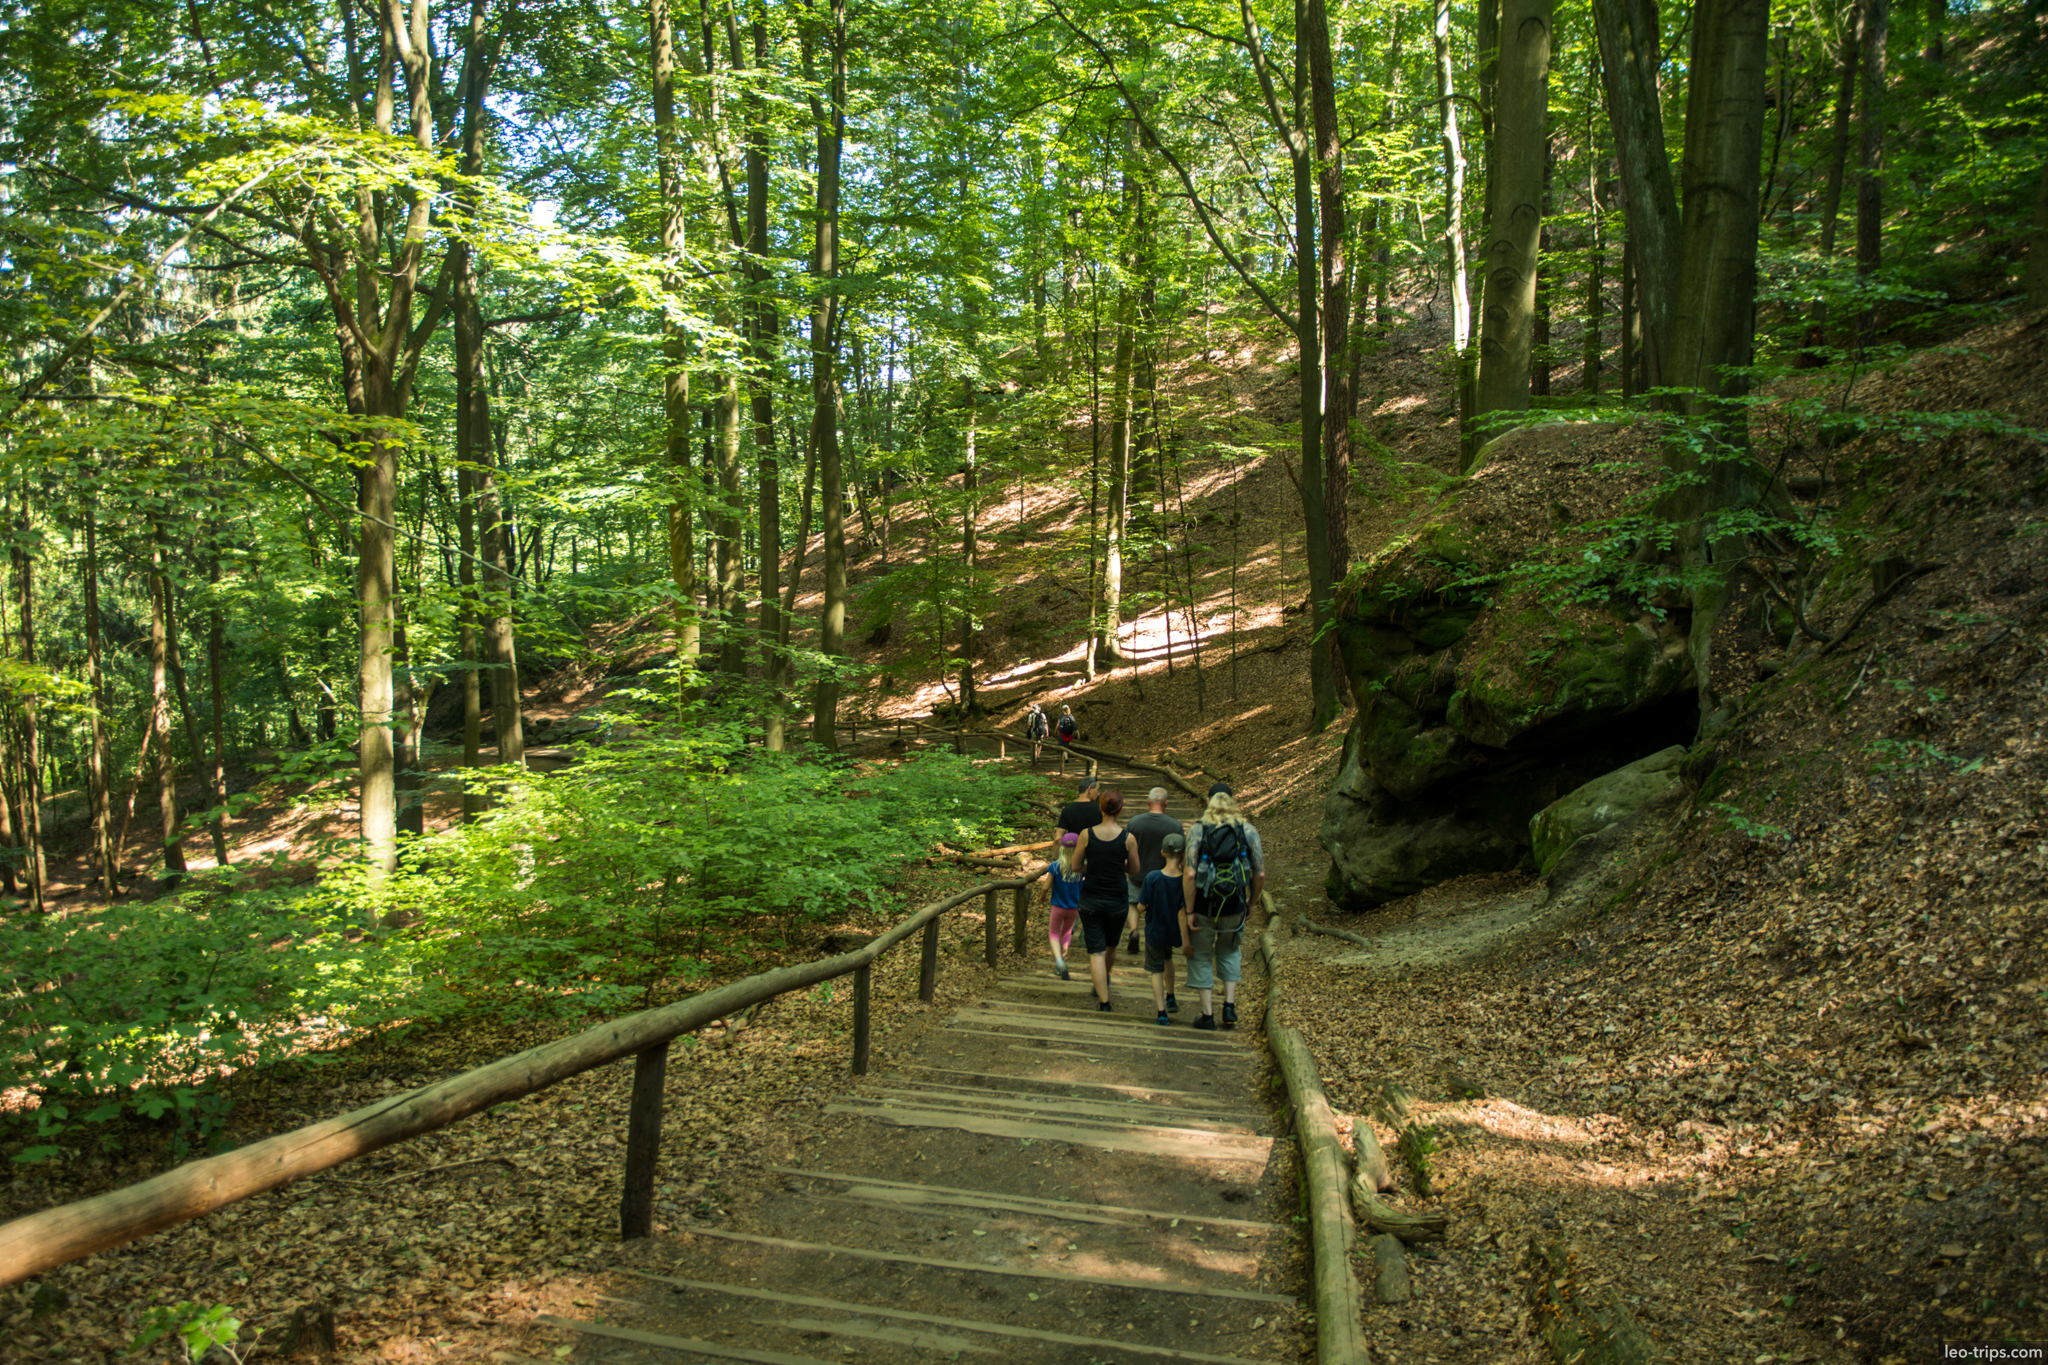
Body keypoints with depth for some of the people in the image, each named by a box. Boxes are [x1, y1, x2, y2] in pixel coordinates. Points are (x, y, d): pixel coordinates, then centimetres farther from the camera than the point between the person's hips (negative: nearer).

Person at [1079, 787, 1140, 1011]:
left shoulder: (1087, 835, -11)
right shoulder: (1128, 839, -12)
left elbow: (1077, 867, -2)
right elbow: (1134, 871, -1)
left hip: (1091, 900, -1)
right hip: (1117, 900, 1)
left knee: (1096, 951, 3)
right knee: (1111, 946, 25)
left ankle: (1103, 1000, -3)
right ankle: (1104, 984, 48)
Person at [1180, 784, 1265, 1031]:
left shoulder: (1198, 829, -7)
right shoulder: (1248, 830, -1)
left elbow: (1189, 874, -15)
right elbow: (1260, 875, -2)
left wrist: (1189, 912, -10)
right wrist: (1250, 903, 14)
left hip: (1204, 906, -2)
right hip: (1234, 907, 2)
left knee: (1201, 956, 15)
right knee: (1230, 951, 26)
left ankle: (1208, 1014, 17)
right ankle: (1230, 1006, 17)